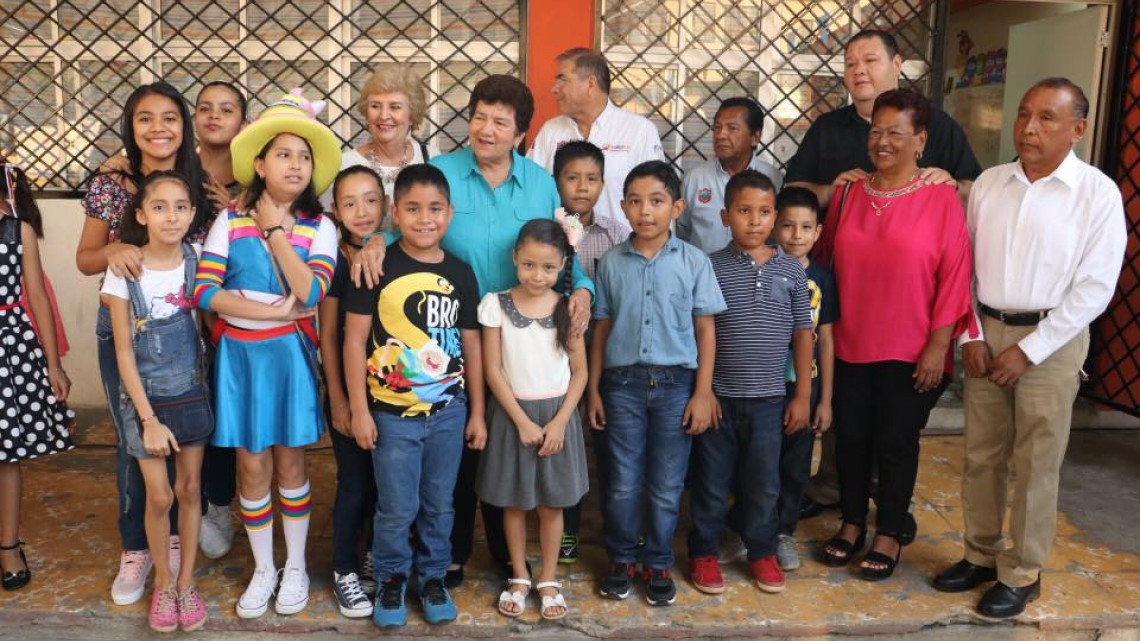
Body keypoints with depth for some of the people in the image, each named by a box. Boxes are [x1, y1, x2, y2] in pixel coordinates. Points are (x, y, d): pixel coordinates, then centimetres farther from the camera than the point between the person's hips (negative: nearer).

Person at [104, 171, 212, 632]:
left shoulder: (197, 261, -7)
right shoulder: (124, 272, -12)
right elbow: (124, 352, -10)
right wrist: (148, 418, -12)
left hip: (193, 394, 2)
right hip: (147, 398, -2)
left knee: (190, 489, 10)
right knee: (159, 496, 3)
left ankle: (186, 581, 26)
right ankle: (163, 582, 26)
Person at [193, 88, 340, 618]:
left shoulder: (319, 228, -3)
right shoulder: (229, 222, -3)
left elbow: (310, 293, -18)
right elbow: (203, 291, -11)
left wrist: (275, 230, -15)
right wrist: (274, 311, -16)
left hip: (289, 355, -1)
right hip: (239, 354, 1)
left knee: (289, 461, 10)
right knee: (252, 465, 8)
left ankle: (295, 567, 26)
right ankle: (263, 569, 26)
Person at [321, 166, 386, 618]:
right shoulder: (333, 262, -7)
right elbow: (328, 336, -6)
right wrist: (338, 400, -8)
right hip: (349, 389, -3)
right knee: (354, 483, 5)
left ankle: (375, 557, 34)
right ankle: (344, 572, 22)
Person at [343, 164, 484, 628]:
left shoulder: (460, 273, 3)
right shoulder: (377, 267, -8)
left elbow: (471, 345, 8)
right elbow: (354, 339, -7)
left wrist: (477, 412, 8)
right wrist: (359, 410, -8)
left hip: (449, 412, 3)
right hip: (393, 412, -3)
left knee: (439, 504, 14)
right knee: (397, 509, 7)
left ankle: (433, 576, 34)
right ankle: (391, 578, 30)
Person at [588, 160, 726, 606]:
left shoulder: (693, 261, -3)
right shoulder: (611, 263, 2)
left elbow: (705, 330, 0)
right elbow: (602, 329, 6)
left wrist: (702, 392, -4)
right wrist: (594, 389, 5)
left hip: (676, 384, -1)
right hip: (623, 383, 1)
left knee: (667, 485, 9)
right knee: (623, 482, 9)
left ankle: (659, 564, 26)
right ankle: (620, 559, 28)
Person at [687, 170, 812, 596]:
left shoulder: (791, 270, 2)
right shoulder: (712, 267, -4)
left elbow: (803, 333, 6)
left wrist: (802, 395, 5)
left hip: (769, 399, 2)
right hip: (718, 397, -2)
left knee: (763, 482, 12)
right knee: (711, 479, 9)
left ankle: (762, 552, 31)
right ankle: (704, 552, 26)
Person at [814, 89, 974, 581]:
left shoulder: (941, 198, -7)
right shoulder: (849, 193, 4)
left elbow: (955, 276, -8)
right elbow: (827, 263, 9)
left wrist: (938, 345, -11)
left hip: (911, 351, -3)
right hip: (849, 346, 4)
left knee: (896, 441, 8)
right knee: (850, 437, 12)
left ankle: (889, 536, 26)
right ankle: (851, 524, 32)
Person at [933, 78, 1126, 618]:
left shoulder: (1098, 192, -7)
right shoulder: (989, 183, 4)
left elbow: (1094, 287, -10)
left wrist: (1029, 350, -13)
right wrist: (970, 335, -1)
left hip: (1050, 341, -4)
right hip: (986, 334, 4)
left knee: (1034, 465, 5)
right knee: (981, 456, 12)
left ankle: (1021, 574, 21)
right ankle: (981, 554, 29)